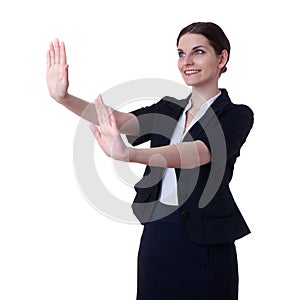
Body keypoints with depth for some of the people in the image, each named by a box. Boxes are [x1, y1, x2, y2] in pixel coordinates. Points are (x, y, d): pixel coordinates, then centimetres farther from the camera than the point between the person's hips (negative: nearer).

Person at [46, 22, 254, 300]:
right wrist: (64, 98, -26)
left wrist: (129, 154, -44)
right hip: (155, 237, 5)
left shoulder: (237, 115, -8)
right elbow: (124, 121, -10)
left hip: (204, 245, -4)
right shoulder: (168, 108, 9)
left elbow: (197, 153, -27)